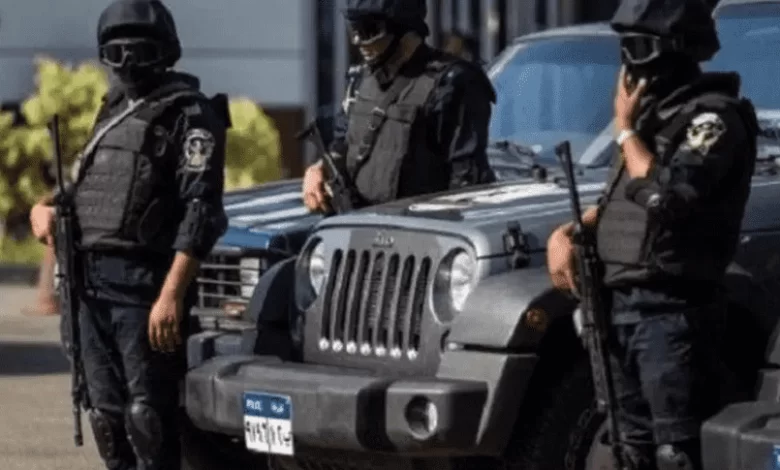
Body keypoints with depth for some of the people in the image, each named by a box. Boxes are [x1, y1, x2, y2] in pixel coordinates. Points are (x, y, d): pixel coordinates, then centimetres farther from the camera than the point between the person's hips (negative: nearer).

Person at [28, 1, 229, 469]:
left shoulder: (190, 115, -5)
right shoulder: (114, 111, 20)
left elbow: (199, 211, -14)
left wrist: (172, 294, -23)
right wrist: (47, 208, 5)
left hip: (143, 285, -8)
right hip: (92, 281, 8)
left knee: (149, 415, -9)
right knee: (108, 413, 10)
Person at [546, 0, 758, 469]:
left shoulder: (714, 117, -10)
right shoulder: (653, 112, 18)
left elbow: (666, 195, -23)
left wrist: (626, 128, -9)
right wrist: (566, 233, 8)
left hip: (671, 311, -9)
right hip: (621, 305, 9)